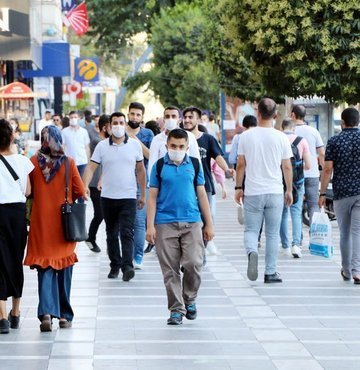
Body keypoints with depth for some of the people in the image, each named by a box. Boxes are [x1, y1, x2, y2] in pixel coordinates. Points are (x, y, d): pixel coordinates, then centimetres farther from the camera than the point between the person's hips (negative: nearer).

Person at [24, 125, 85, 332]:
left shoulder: (33, 162, -6)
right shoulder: (68, 163, -9)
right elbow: (80, 192, -5)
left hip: (41, 221, 0)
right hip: (64, 222, 0)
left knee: (45, 268, 4)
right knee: (64, 267, 11)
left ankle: (47, 312, -13)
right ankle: (64, 315, 17)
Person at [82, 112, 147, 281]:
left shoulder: (135, 144, 3)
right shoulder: (102, 146, 2)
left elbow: (141, 170, 9)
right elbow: (91, 167, -4)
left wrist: (143, 194, 9)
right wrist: (85, 185, -21)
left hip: (128, 197, -2)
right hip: (108, 197, 2)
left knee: (127, 233, -12)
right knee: (112, 234, 11)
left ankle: (127, 266, -19)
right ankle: (115, 265, 20)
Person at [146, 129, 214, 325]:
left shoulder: (194, 165, 8)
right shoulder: (159, 166, 3)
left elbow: (201, 194, 12)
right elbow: (152, 197, 4)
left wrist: (209, 224, 10)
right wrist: (150, 226, -3)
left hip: (191, 222, 1)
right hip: (165, 224, -1)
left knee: (193, 263, -9)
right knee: (170, 270, 1)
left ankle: (189, 299, 15)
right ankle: (177, 309, 11)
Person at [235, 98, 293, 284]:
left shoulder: (246, 136, -2)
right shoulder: (281, 138, -3)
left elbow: (241, 165, 2)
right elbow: (287, 167, 2)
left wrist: (238, 187, 13)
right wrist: (289, 190, 13)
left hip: (253, 192, 0)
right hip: (275, 192, 0)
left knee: (251, 230, 8)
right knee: (272, 234, 8)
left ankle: (252, 252, -23)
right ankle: (270, 272, 9)